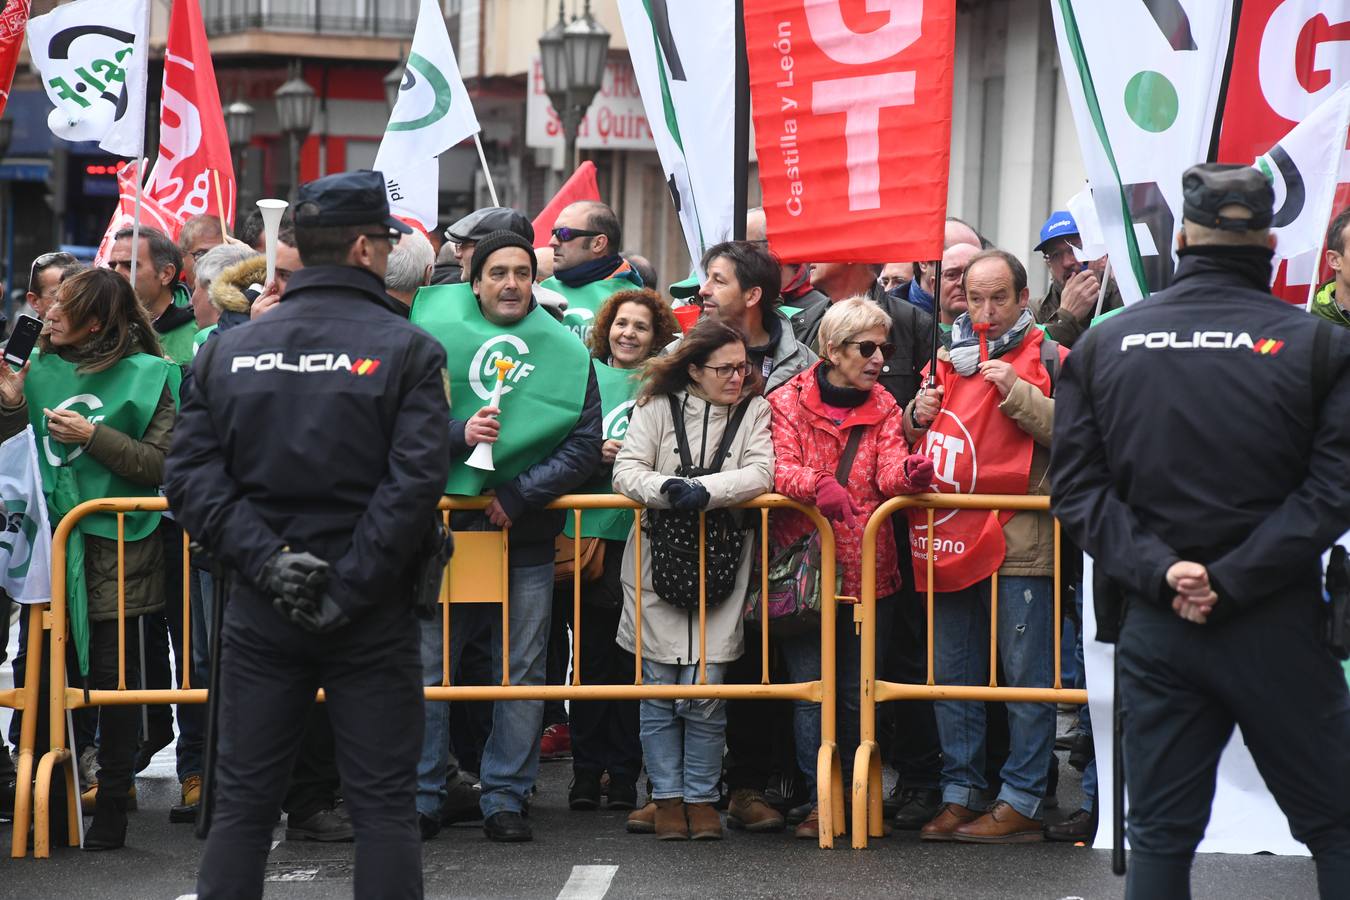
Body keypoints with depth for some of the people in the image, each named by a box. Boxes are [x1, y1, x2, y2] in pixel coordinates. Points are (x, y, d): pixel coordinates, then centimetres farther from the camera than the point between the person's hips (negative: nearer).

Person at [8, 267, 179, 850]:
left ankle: (111, 806, 8)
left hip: (116, 545, -4)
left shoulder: (145, 375, -4)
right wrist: (9, 400, -3)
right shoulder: (41, 366, 9)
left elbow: (160, 463, -7)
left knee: (113, 670, 1)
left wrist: (93, 436, -15)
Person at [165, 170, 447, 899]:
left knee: (242, 802, 9)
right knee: (384, 805, 2)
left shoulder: (227, 351, 5)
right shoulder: (406, 349, -6)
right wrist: (352, 587, -14)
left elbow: (191, 477, -4)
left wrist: (266, 560, -9)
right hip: (372, 618, -3)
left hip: (260, 614, 3)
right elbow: (415, 481, -16)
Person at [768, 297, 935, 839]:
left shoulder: (883, 408, 9)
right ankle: (818, 799, 5)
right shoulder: (788, 402, 1)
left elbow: (889, 469, -6)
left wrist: (910, 473, -30)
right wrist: (818, 486, -33)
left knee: (859, 690, 6)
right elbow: (781, 469, -12)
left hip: (867, 566, 2)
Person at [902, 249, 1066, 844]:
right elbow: (917, 439, 25)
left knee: (1027, 678, -3)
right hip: (950, 537, 6)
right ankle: (960, 794, 19)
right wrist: (917, 416, 4)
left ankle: (1021, 802, 1)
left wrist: (1018, 392, -18)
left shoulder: (1048, 358, 0)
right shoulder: (949, 358, 16)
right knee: (953, 677, 11)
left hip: (1019, 540, -6)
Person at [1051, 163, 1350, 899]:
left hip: (1155, 625, 3)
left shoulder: (1105, 344, 4)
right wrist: (1235, 581, -13)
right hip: (1276, 625, -2)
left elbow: (1078, 486, -2)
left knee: (1160, 834, 7)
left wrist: (1157, 570, -9)